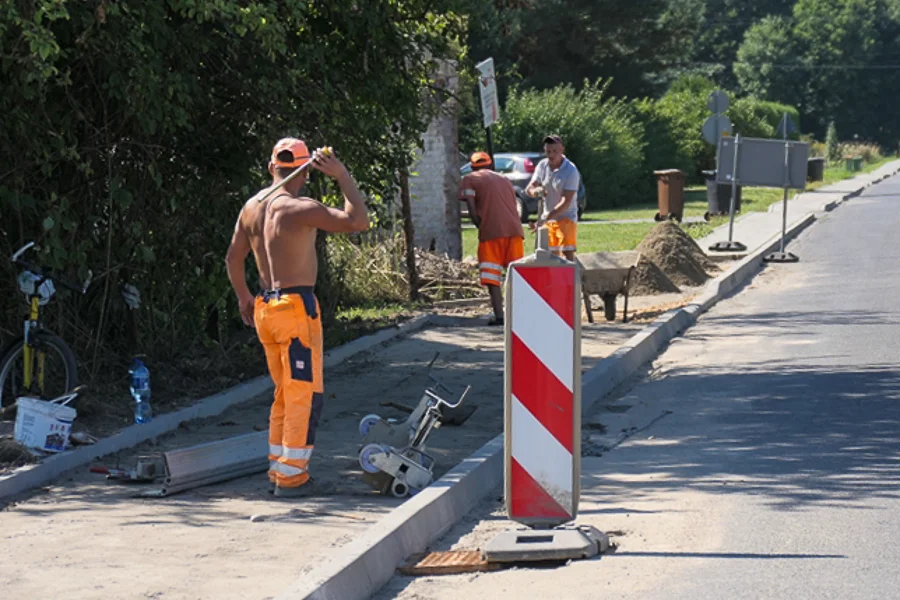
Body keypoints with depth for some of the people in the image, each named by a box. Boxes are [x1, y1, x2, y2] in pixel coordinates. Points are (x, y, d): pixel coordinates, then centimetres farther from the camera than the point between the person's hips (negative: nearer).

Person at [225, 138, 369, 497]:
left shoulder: (252, 207, 9)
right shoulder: (300, 208, -15)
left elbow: (233, 258, 17)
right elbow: (358, 221, -22)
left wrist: (244, 298, 31)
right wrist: (343, 176, -14)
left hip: (265, 307, 8)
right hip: (296, 308, -8)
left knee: (285, 393, 18)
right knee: (306, 393, -1)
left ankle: (278, 468, 22)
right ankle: (290, 476, -2)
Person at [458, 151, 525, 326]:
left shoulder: (470, 180, 9)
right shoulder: (504, 180, 26)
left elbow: (472, 210, -4)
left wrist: (481, 227, 7)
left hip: (491, 232, -4)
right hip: (514, 230, 4)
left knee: (492, 278, -1)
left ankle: (499, 316, -10)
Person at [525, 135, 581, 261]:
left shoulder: (571, 171, -19)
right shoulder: (542, 166, -1)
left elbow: (566, 202, -23)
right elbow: (529, 189, -2)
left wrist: (545, 218, -30)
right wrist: (536, 191, -28)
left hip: (566, 216, -6)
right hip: (548, 218, 6)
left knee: (568, 253, -17)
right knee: (552, 255, 11)